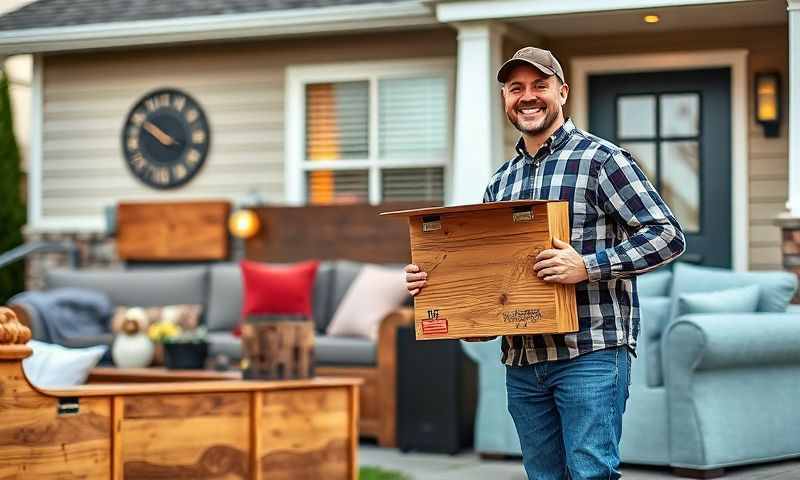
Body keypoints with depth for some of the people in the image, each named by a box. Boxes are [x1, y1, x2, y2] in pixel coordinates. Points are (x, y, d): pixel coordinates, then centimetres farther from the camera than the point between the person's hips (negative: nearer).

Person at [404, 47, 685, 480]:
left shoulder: (600, 159, -3)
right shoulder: (499, 182, 16)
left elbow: (668, 235, -10)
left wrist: (587, 266, -20)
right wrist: (431, 278, 4)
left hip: (590, 353, -6)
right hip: (521, 362, 6)